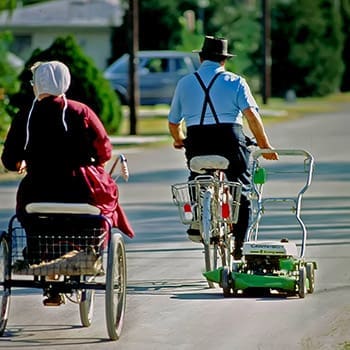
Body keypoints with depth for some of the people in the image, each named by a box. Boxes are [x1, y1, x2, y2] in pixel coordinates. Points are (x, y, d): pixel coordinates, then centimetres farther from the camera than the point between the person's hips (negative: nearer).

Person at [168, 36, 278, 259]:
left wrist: (179, 140, 39)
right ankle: (237, 246, -1)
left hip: (197, 142, 2)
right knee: (241, 194, 6)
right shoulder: (235, 82, 7)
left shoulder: (185, 83, 15)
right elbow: (251, 114, -7)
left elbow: (173, 122, 19)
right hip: (230, 140, -2)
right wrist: (265, 145, -3)